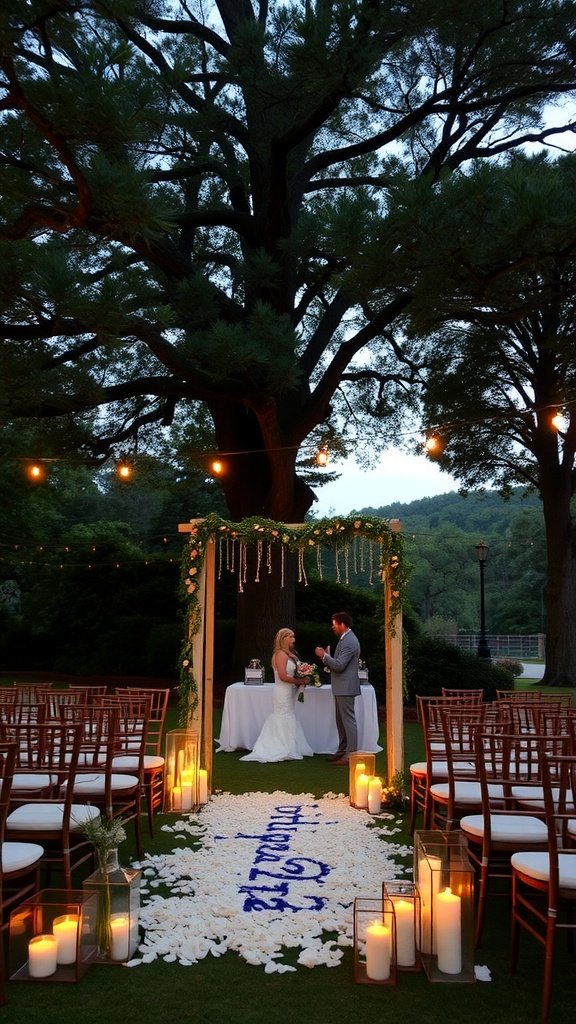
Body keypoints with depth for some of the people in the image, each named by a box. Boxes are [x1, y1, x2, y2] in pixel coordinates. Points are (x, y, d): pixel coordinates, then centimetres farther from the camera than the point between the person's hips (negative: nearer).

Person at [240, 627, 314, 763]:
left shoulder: (288, 654, 13)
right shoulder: (281, 654, -16)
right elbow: (283, 676, -24)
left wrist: (301, 679, 3)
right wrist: (299, 681, -16)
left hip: (288, 693, 10)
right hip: (283, 693, -10)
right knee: (284, 721, -2)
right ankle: (284, 751, 5)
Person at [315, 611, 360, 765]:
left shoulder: (349, 642, -18)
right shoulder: (345, 639, 14)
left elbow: (339, 665, -22)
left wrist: (324, 656, -12)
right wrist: (326, 656, 8)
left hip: (346, 687, -11)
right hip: (342, 687, 11)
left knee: (348, 720, -7)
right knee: (341, 720, 15)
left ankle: (351, 754, -4)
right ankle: (343, 751, 23)